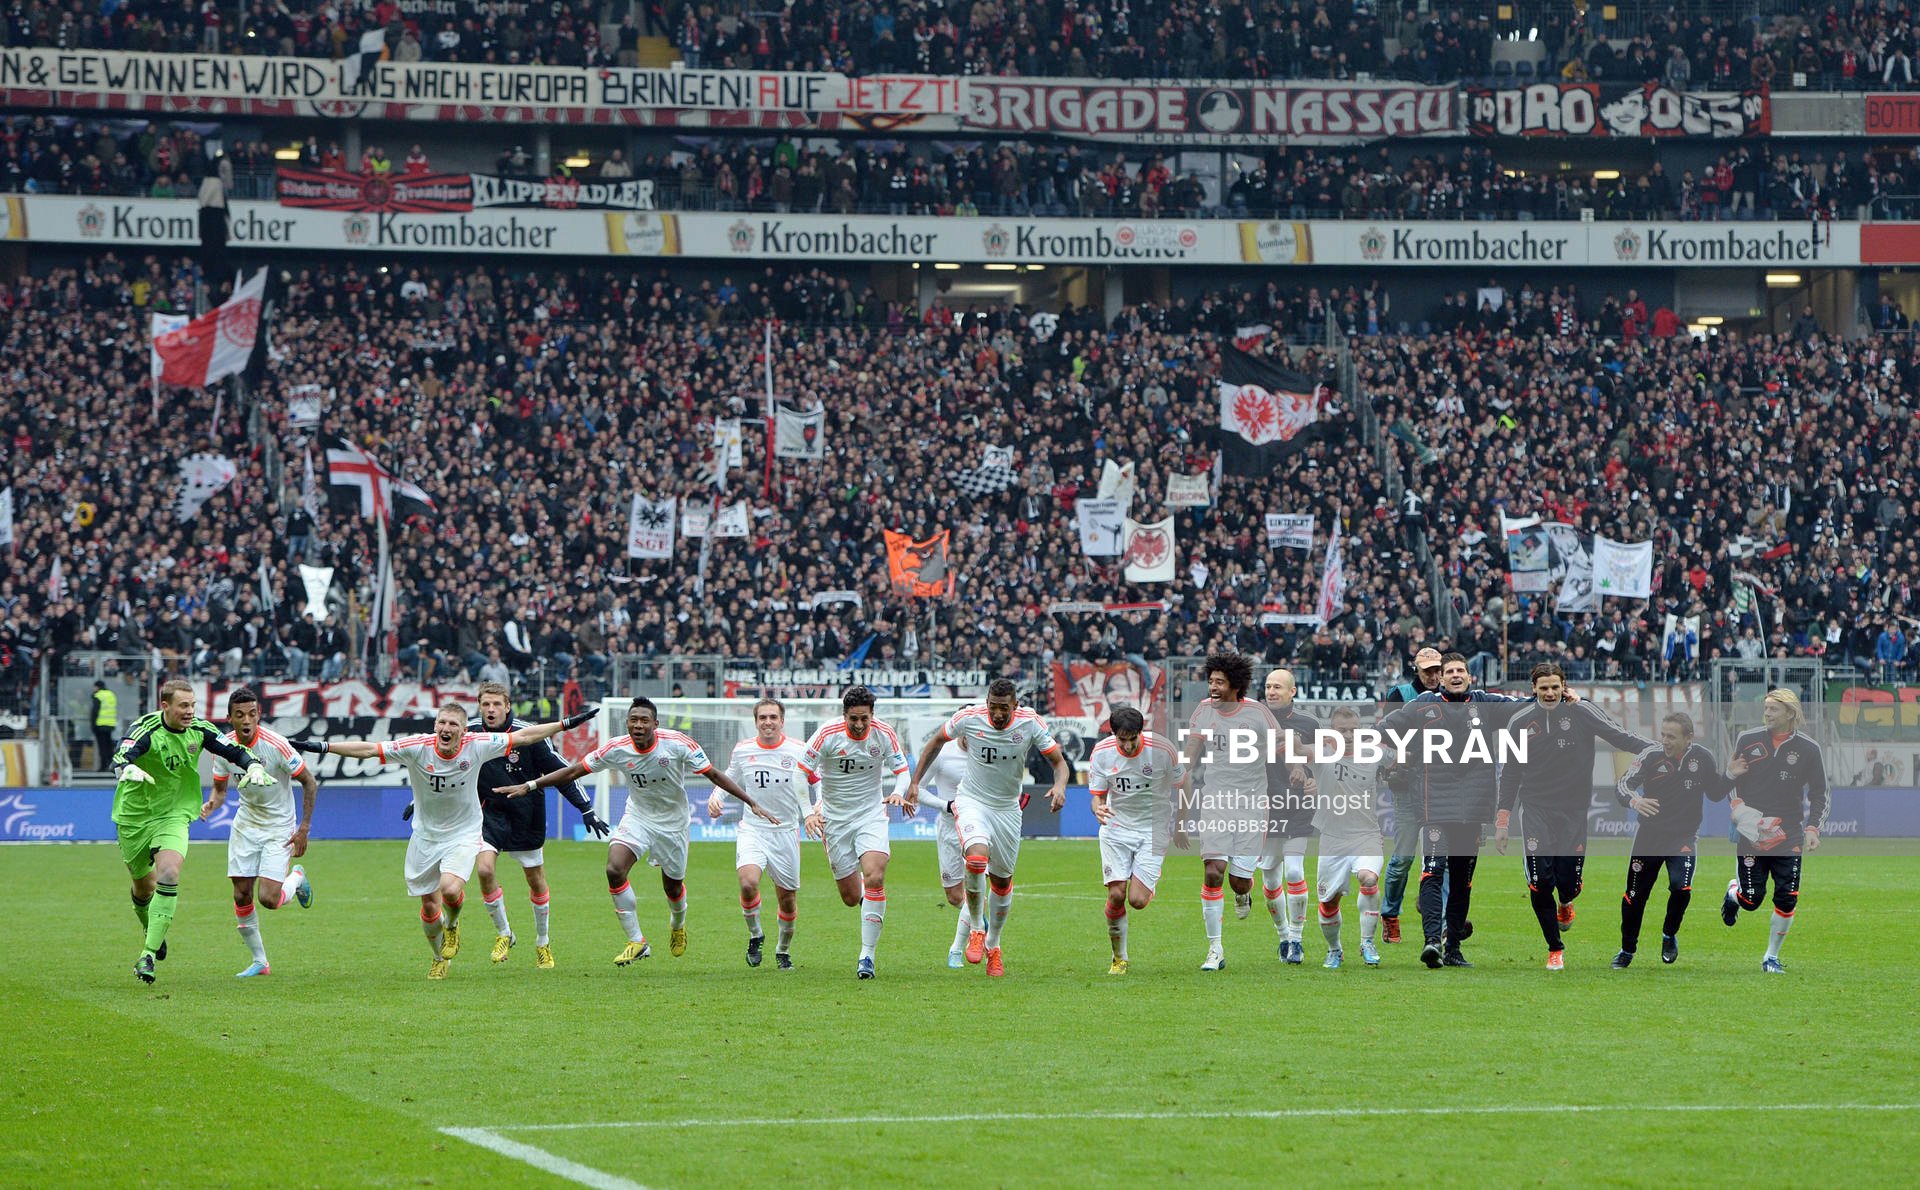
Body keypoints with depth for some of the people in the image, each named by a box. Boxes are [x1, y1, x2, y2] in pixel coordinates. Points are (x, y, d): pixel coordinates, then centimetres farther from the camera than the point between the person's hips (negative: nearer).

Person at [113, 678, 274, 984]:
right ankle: (153, 932, 47)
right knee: (144, 886, 13)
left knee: (169, 874, -23)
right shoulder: (147, 729, -20)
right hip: (134, 816, -2)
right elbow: (122, 753, -37)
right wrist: (128, 768, -60)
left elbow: (235, 751, 2)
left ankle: (149, 954, -22)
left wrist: (254, 766, -19)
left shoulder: (199, 730, -7)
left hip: (173, 815, 2)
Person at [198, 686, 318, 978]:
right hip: (246, 824, 4)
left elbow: (309, 782, -12)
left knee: (268, 899, -15)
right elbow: (220, 788, 5)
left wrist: (304, 828, -14)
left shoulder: (276, 744, -23)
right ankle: (259, 961, 17)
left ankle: (297, 878, 20)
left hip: (279, 827, -4)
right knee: (241, 896, 0)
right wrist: (212, 804, -19)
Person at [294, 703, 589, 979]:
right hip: (426, 837, 1)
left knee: (450, 888, -26)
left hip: (464, 834, -1)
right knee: (429, 906, 7)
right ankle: (440, 959, 35)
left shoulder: (477, 745, -15)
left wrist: (566, 725, -5)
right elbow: (368, 749, -17)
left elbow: (524, 737, -6)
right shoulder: (417, 747, -18)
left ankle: (452, 926, 10)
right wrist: (322, 747, -23)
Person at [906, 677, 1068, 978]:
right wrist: (915, 782, 2)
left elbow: (1059, 761, -7)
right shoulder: (969, 718, -16)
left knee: (1002, 880, 11)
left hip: (1008, 808, 2)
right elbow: (936, 741, 4)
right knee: (976, 858, -29)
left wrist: (1059, 786, -30)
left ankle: (993, 946, 33)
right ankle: (975, 930, -9)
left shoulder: (1031, 724, -15)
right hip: (972, 802, -2)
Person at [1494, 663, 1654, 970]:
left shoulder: (1581, 713, -2)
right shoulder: (1520, 723, 4)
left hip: (1574, 811, -1)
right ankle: (1555, 949, 7)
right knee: (1540, 882, -9)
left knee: (1569, 882, -4)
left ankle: (1565, 903, 36)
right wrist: (1502, 821, 7)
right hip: (1536, 811, 1)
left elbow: (1616, 735, -11)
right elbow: (1509, 775, 10)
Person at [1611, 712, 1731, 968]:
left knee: (1681, 887, -22)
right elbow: (1621, 786, -20)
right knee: (1636, 895, 5)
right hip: (1650, 834, 0)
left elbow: (1715, 794, 6)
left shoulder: (1702, 758, -7)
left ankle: (1669, 935, 8)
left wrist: (1731, 776, -13)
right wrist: (1634, 801, -42)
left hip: (1685, 836, 0)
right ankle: (1627, 949, 27)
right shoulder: (1650, 757, -14)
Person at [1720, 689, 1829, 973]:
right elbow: (1729, 777, 13)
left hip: (1789, 835, 0)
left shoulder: (1808, 749, 0)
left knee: (1787, 898, -6)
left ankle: (1772, 957, 12)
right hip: (1751, 831, 0)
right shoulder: (1747, 740, 1)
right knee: (1751, 899, -6)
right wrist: (1737, 806, -3)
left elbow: (1820, 794, 6)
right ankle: (1733, 892, 33)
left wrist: (1812, 828, -7)